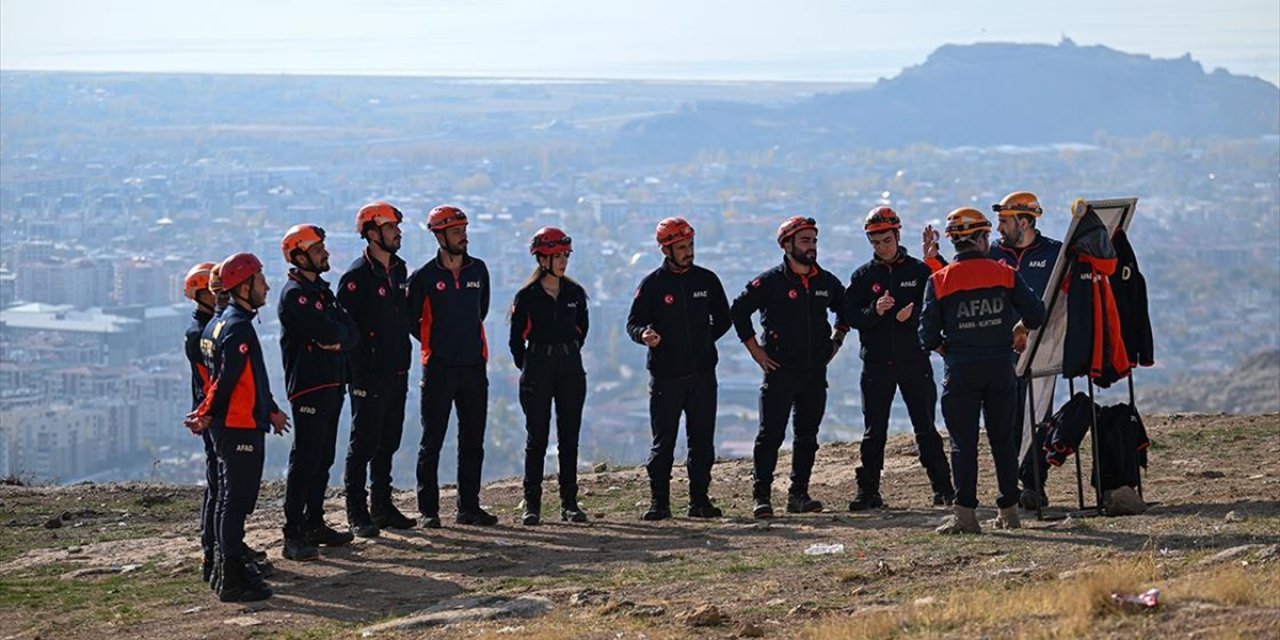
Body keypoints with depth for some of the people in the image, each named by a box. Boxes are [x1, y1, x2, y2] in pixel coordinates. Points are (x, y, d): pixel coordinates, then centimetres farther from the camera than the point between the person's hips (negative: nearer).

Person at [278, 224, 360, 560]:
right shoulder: (294, 294, -12)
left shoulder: (321, 290, 18)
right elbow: (327, 332, -21)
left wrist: (337, 341, -10)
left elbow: (351, 332, 10)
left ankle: (314, 525, 20)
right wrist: (340, 333, 1)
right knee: (305, 460, -10)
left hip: (332, 384, 9)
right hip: (308, 385, -9)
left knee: (323, 459, 13)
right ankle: (293, 535, -10)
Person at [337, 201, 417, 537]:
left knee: (388, 443, 14)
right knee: (364, 445, -2)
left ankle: (382, 506, 23)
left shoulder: (398, 269, 12)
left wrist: (403, 361, 17)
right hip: (369, 376, -8)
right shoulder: (357, 276, -13)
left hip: (397, 373, 8)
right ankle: (357, 514, 4)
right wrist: (362, 365, -15)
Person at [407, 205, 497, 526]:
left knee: (472, 440, 8)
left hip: (474, 366, 5)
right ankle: (428, 509, 4)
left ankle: (469, 506, 16)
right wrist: (434, 343, 8)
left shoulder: (478, 270, 8)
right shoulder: (424, 276, -6)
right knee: (432, 441, 0)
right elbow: (410, 319, 3)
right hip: (438, 368, -4)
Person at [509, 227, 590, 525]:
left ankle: (569, 503, 10)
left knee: (569, 437, 5)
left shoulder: (575, 293, 5)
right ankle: (532, 504, 3)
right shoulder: (527, 296, -5)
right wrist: (527, 369, 5)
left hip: (571, 368, 3)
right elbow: (516, 339, 2)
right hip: (537, 367, -3)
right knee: (537, 438, -1)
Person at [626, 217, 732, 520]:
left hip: (702, 373, 3)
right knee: (663, 443, -1)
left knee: (702, 441, 6)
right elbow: (633, 323, -1)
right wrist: (644, 334, -22)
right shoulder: (652, 284, -1)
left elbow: (723, 319, 20)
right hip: (666, 375, -3)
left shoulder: (707, 280, 8)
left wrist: (704, 341, 8)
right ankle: (659, 503, 5)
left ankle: (700, 500, 13)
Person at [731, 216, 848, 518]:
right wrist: (755, 349, -5)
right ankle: (761, 496, -3)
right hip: (780, 371, -5)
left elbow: (845, 310, 27)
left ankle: (798, 494, 16)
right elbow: (738, 309, -3)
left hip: (816, 372, 5)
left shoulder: (827, 282, 8)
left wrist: (836, 340, 16)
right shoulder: (771, 281, -7)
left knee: (807, 436, 9)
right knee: (771, 434, -6)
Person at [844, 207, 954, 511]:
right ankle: (868, 491, 7)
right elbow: (851, 316, 0)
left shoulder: (919, 271, 5)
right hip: (877, 363, 1)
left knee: (926, 428, 2)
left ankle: (943, 489, 7)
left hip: (915, 360, -1)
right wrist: (875, 311, -19)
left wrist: (913, 313, -19)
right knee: (874, 431, 3)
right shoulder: (863, 276, 7)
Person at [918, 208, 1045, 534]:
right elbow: (1036, 316, 0)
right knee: (1003, 439, 12)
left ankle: (965, 513, -7)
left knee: (963, 442, 0)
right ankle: (1009, 510, 15)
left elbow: (928, 336, -5)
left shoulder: (939, 281, -4)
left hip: (961, 372, -2)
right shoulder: (1005, 275, 0)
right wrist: (1014, 333, 19)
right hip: (1001, 369, 2)